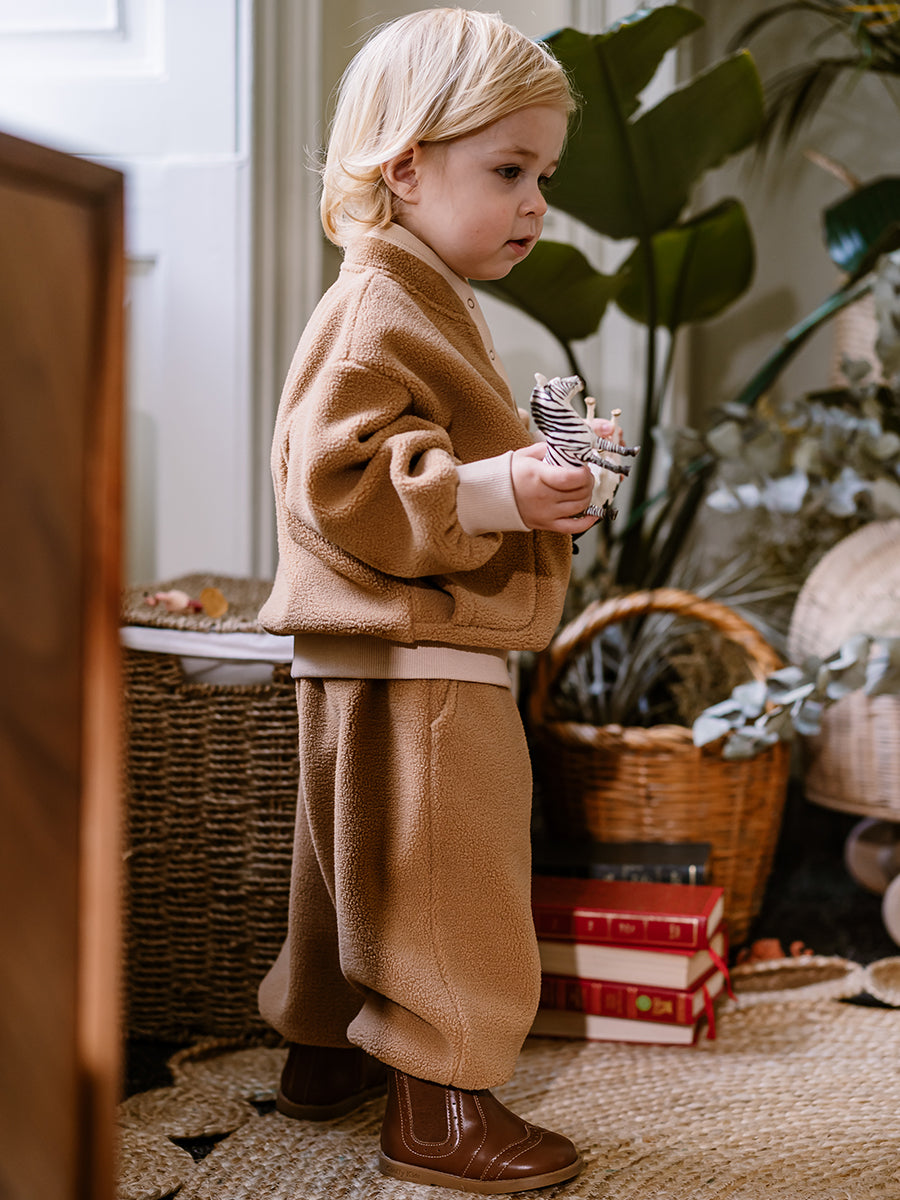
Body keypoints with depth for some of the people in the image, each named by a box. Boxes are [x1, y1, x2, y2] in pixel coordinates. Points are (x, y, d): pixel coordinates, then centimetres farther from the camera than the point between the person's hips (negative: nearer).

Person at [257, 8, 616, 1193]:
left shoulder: (425, 305, 19)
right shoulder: (374, 313, -17)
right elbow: (339, 482, -26)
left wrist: (541, 474, 20)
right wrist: (493, 493, -29)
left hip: (403, 661, 11)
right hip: (412, 665, -11)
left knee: (362, 869, 20)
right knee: (443, 877, -5)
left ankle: (328, 1052, 34)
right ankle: (436, 1103, 5)